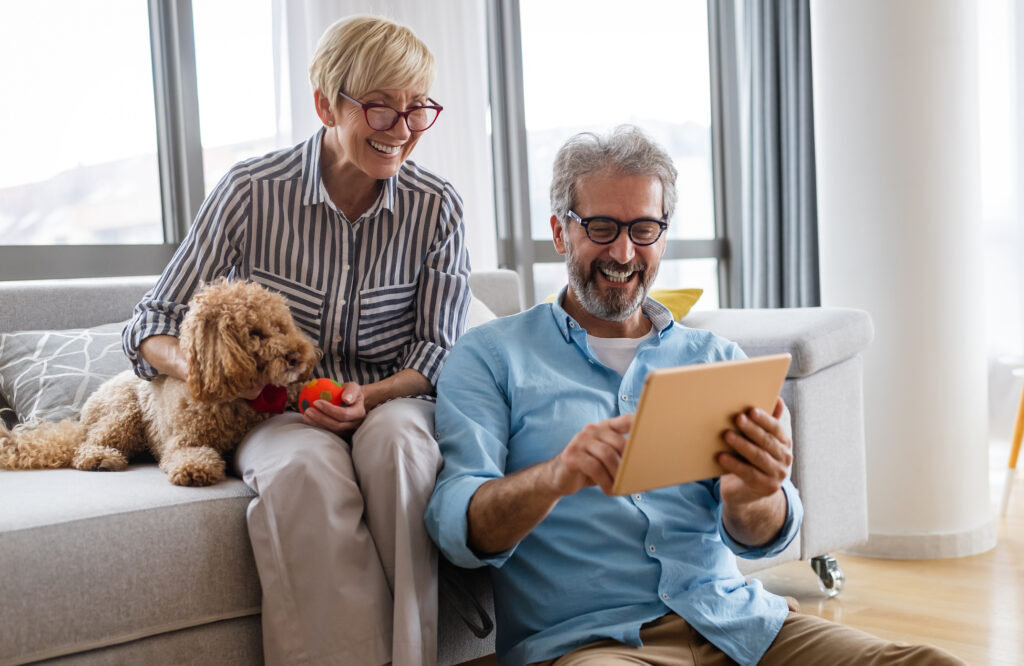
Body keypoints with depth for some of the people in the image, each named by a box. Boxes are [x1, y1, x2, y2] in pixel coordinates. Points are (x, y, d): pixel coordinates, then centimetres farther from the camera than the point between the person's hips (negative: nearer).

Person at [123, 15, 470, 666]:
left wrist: (370, 397, -20)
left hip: (391, 400, 1)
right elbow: (153, 325, -1)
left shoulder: (436, 207, -4)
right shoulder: (251, 190, -7)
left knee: (396, 439, -36)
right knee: (305, 468, -36)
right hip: (279, 408, -1)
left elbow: (437, 352, 1)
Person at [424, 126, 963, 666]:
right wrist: (555, 477, -27)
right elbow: (458, 529, -6)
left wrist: (750, 497, -20)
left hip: (734, 619, 3)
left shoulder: (716, 358, 16)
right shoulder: (489, 357, 6)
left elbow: (759, 538, 6)